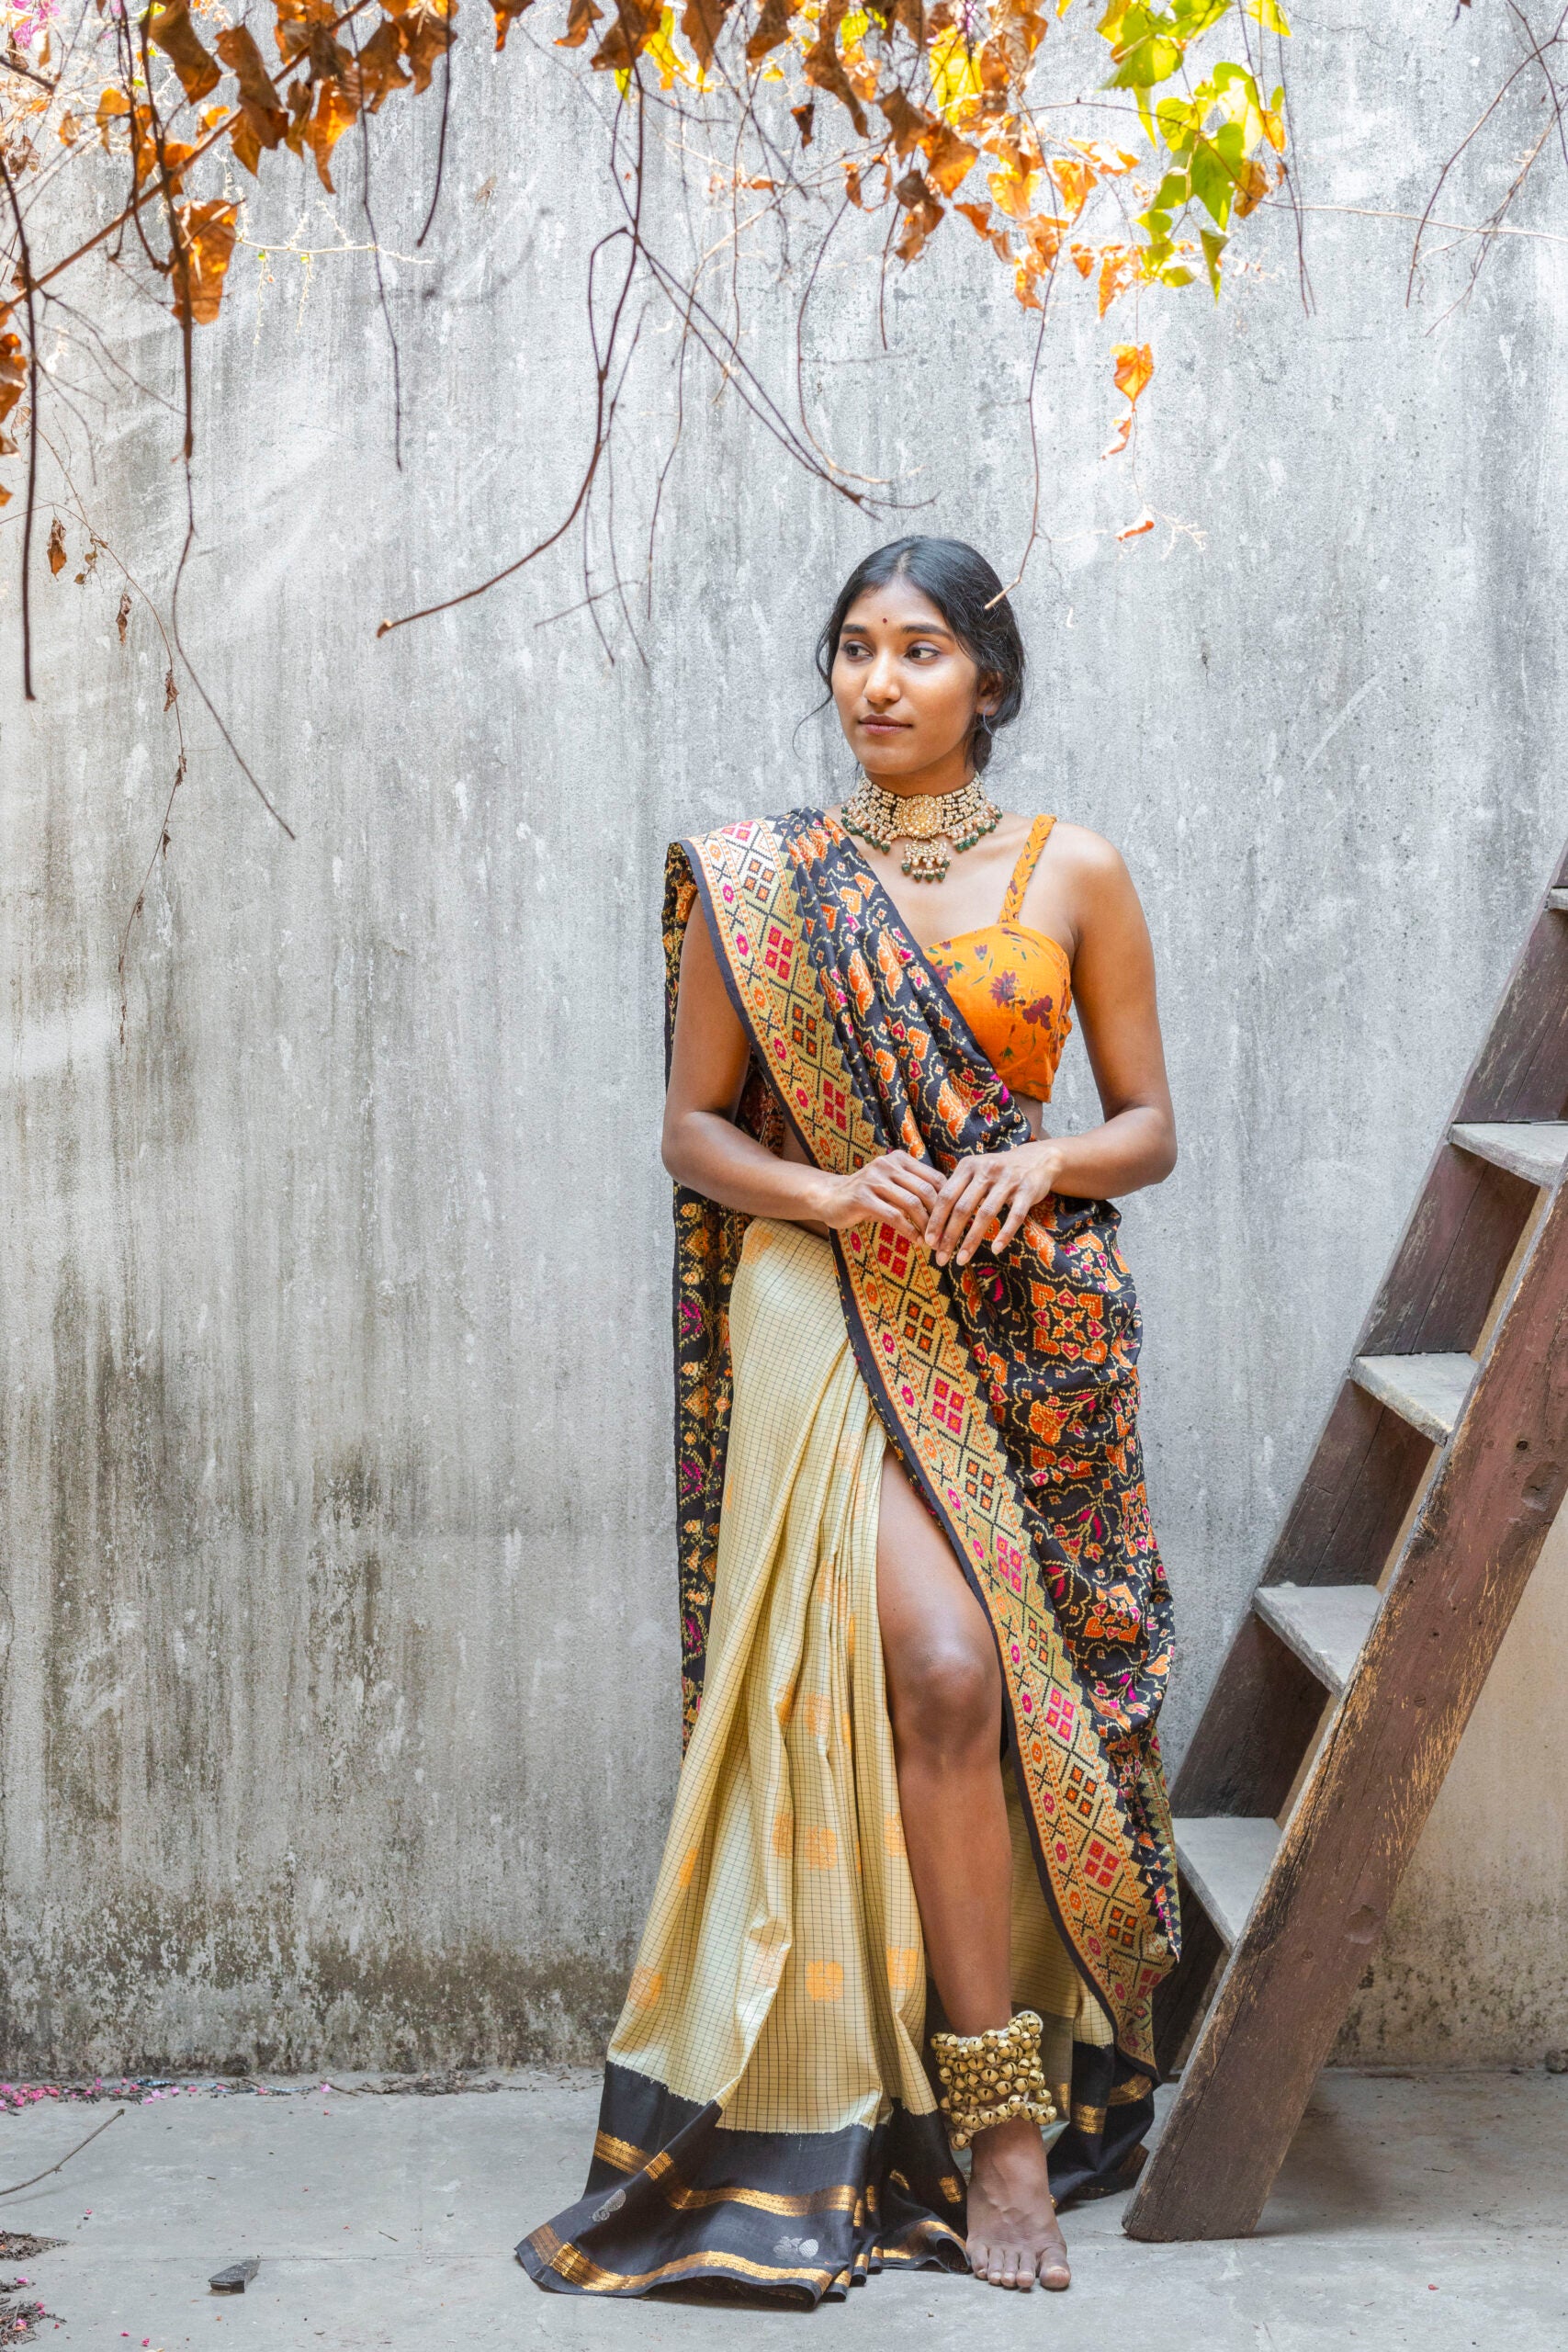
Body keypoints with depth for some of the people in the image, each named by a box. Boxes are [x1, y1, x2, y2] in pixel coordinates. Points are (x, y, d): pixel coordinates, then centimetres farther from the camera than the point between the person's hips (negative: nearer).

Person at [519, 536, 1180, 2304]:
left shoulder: (1071, 874, 7)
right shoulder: (756, 884, 6)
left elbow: (1151, 1126, 9)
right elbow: (693, 1126, 7)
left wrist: (1044, 1162, -12)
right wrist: (828, 1192, -12)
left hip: (1032, 1326, 2)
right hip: (835, 1317, -2)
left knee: (1027, 1686, 0)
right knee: (942, 1668, -17)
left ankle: (1022, 2095, 17)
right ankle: (999, 2110, -7)